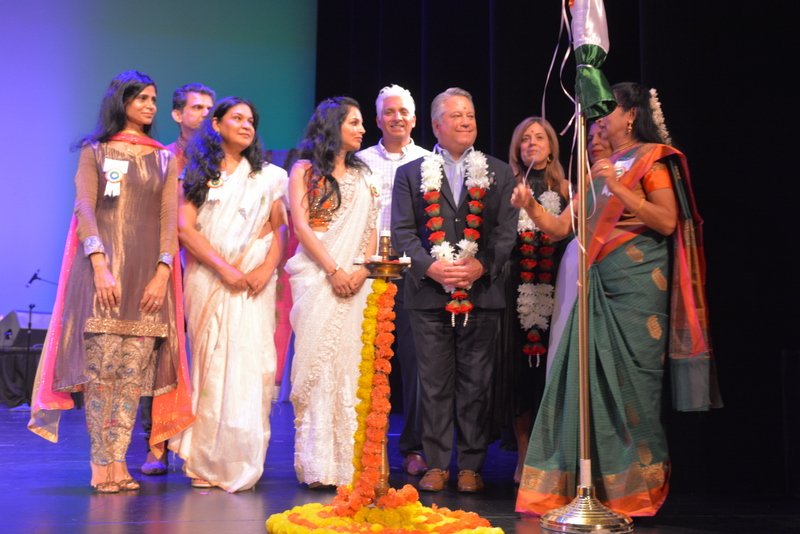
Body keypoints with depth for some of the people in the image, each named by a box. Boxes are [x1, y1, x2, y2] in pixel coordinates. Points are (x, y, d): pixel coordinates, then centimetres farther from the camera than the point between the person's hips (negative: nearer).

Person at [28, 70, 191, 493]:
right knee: (100, 366, -8)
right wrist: (101, 266, -15)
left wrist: (162, 272, -6)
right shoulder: (95, 151, 9)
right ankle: (100, 464, -4)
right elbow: (84, 209, -2)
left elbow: (169, 219, 8)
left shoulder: (164, 159, 16)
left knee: (134, 371, -3)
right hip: (103, 269, -2)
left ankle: (118, 460, 0)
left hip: (148, 275, 3)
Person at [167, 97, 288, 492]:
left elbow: (280, 228, 9)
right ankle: (206, 462, 4)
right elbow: (184, 227, 0)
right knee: (210, 364, -3)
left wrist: (266, 268, -8)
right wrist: (223, 267, -10)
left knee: (249, 363, -7)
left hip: (253, 282, 1)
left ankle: (238, 462, -2)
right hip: (207, 278, -1)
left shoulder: (267, 177, 15)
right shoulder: (197, 172, 10)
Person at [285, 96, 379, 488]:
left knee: (349, 366, 0)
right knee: (316, 364, -7)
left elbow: (372, 229, 13)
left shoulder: (363, 175, 19)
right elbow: (301, 224, -3)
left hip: (355, 281, 4)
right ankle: (316, 465, -4)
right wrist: (333, 270, -10)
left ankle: (346, 462, 3)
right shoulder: (305, 170, 7)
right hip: (316, 276, -4)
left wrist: (362, 270, -4)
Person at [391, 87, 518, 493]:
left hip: (482, 292, 0)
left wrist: (482, 266, -12)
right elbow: (402, 232, 2)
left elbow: (507, 230, 3)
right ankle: (436, 464, 12)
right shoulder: (411, 174, 9)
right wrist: (430, 266, -13)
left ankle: (471, 465, 13)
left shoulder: (498, 173, 11)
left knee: (476, 383, 4)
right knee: (434, 382, 4)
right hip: (429, 293, 0)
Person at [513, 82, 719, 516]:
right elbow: (561, 226, 15)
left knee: (630, 382, -3)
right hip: (598, 283, 6)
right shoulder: (599, 168, 19)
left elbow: (668, 222, -12)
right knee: (589, 379, 4)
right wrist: (531, 206, -2)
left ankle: (636, 488, 9)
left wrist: (618, 187, -16)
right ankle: (576, 484, 11)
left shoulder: (650, 159, 1)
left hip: (636, 282, -6)